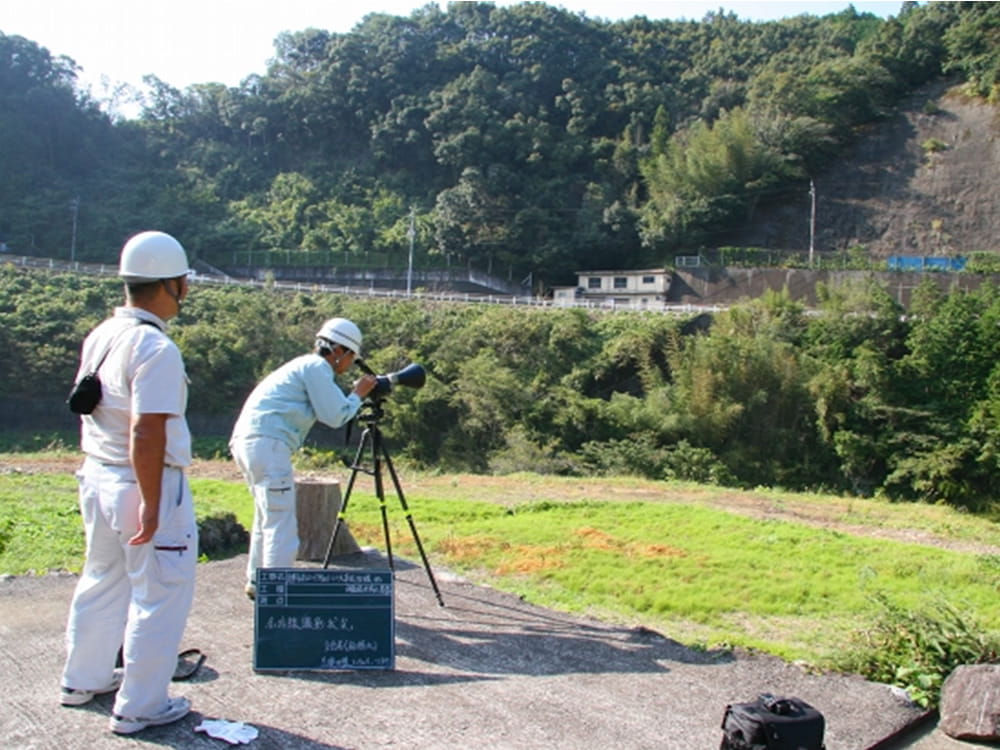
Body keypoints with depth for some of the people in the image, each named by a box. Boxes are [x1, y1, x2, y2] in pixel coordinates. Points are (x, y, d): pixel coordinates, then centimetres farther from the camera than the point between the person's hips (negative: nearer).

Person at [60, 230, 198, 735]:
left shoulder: (99, 337, 5)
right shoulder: (156, 349, -22)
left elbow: (88, 409, 14)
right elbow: (146, 434, -26)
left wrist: (98, 472, 22)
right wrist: (150, 505, -22)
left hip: (97, 476, 9)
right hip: (145, 485, -9)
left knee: (102, 581, 24)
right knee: (160, 594, 4)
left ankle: (83, 680, 39)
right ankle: (139, 707, 13)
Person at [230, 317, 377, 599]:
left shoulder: (304, 365, 24)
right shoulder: (317, 367, -5)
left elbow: (330, 411, 27)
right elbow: (335, 416, -9)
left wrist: (355, 396, 19)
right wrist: (358, 394, 6)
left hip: (247, 441, 11)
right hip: (267, 443, -11)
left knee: (267, 516, 21)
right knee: (281, 521, -9)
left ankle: (257, 583, 31)